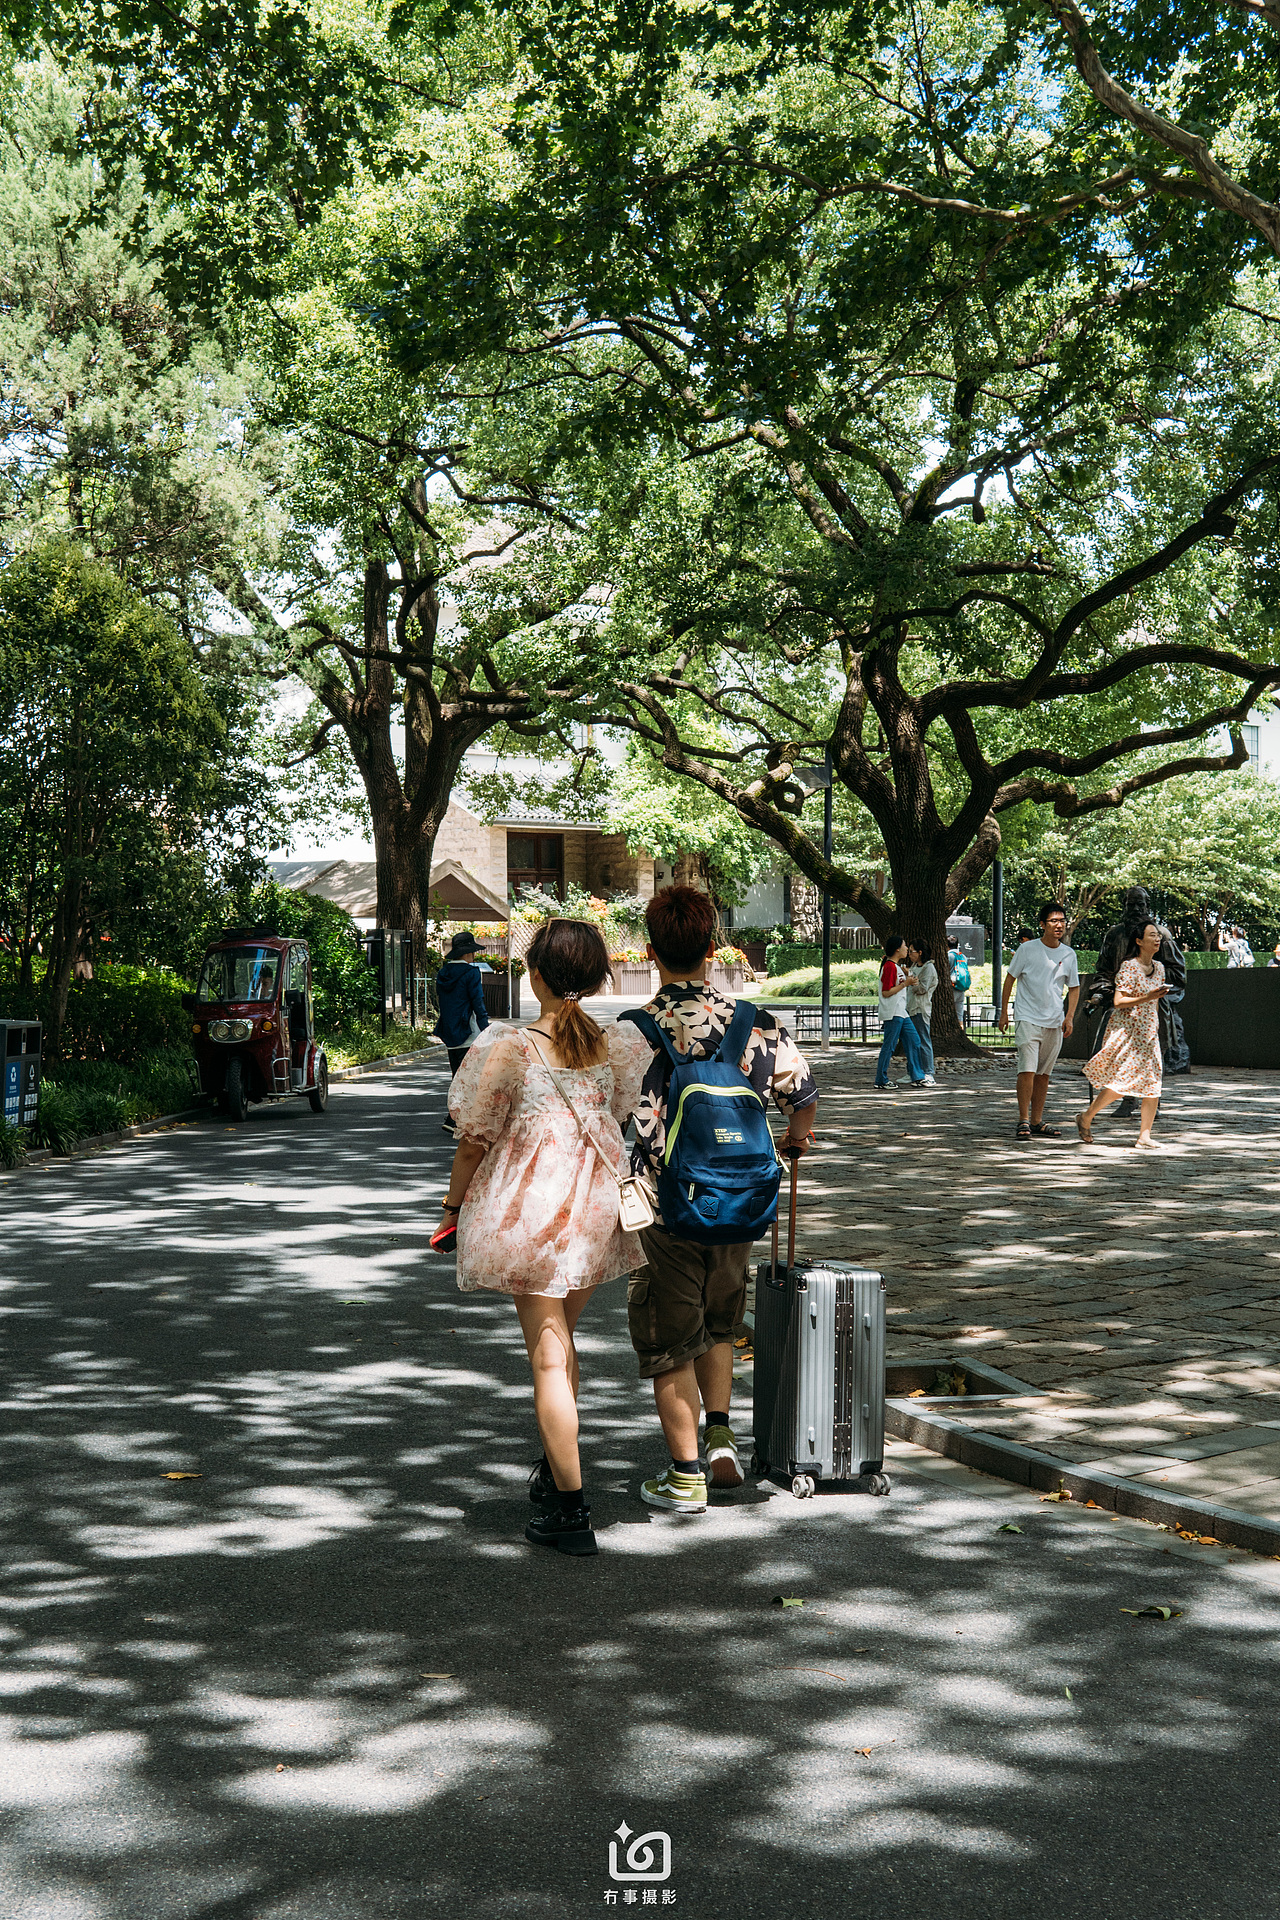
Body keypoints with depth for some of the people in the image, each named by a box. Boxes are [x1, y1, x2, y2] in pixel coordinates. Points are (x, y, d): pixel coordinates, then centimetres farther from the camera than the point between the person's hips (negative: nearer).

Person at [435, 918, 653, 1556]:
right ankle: (554, 1467, 39)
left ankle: (570, 1510, 7)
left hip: (528, 1211, -5)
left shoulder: (507, 1047, -14)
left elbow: (474, 1143, -7)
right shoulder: (620, 1046, -2)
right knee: (560, 1340, 24)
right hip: (599, 1209, 5)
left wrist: (453, 1204, 8)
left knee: (547, 1356, 3)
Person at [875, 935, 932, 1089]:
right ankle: (881, 1080, 3)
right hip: (892, 1014, -10)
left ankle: (917, 1076, 16)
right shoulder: (890, 966, -16)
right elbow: (886, 992, -20)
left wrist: (908, 977, 11)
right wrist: (905, 983, -15)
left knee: (913, 1041, 11)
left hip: (901, 1013, 10)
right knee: (889, 1046, -4)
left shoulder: (896, 966, 15)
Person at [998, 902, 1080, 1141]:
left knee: (1043, 1074, 9)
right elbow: (1010, 978, 4)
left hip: (1055, 1023, 4)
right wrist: (1004, 1012, 2)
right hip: (1028, 1019, -4)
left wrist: (1069, 1016, 1)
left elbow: (1074, 987, 14)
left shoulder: (1069, 955, 6)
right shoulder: (1027, 949, -4)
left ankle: (1037, 1122, 16)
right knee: (1027, 1070, -14)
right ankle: (1023, 1120, -10)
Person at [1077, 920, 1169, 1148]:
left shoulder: (1158, 968, 12)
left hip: (1148, 1033, 7)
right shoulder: (1129, 967, -11)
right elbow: (1118, 1001, -17)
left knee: (1152, 1084, -2)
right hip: (1126, 1031, -7)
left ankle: (1145, 1135, 2)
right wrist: (1146, 998, -25)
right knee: (1121, 1082, -11)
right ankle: (1086, 1118, 9)